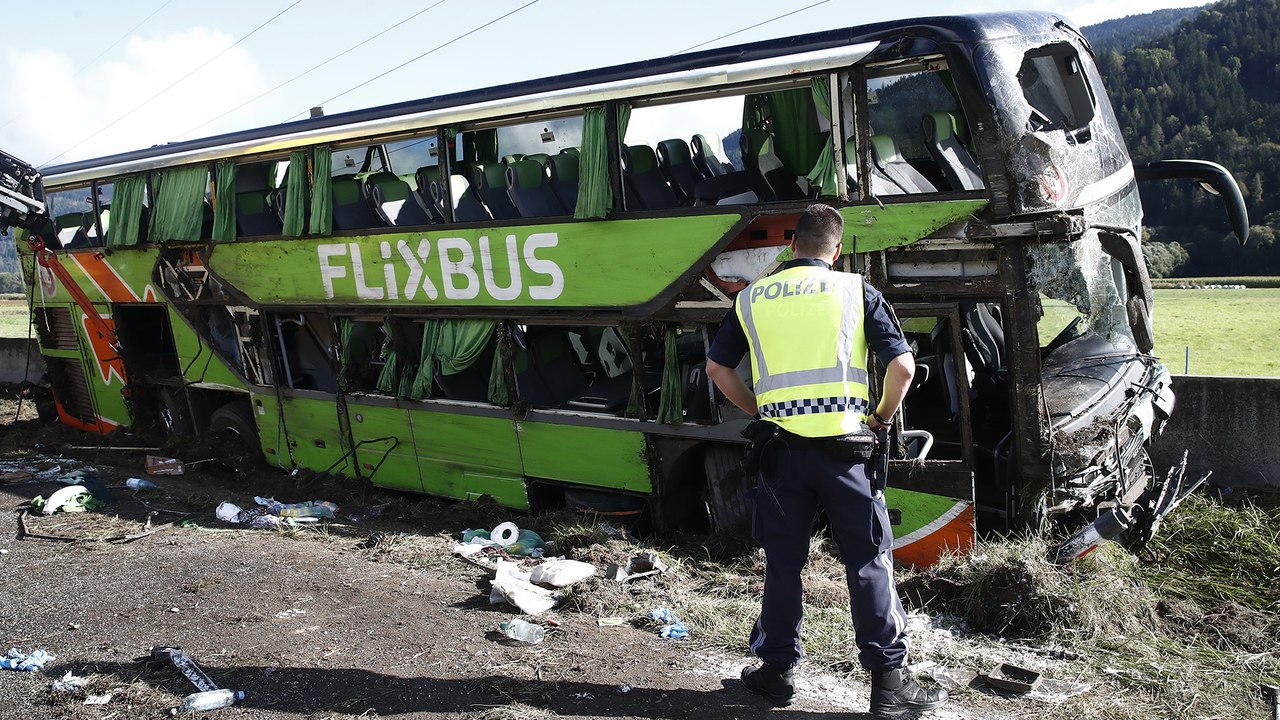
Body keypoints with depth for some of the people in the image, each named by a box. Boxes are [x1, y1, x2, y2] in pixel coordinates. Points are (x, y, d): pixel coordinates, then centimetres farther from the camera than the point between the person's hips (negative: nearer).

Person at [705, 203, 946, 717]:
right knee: (869, 562, 7)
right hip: (843, 448, -2)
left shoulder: (752, 298, 8)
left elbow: (717, 368, 11)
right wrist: (881, 417, 10)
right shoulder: (856, 291, 1)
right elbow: (902, 365, -5)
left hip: (779, 448, 2)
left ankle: (778, 669, 23)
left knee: (783, 562, 13)